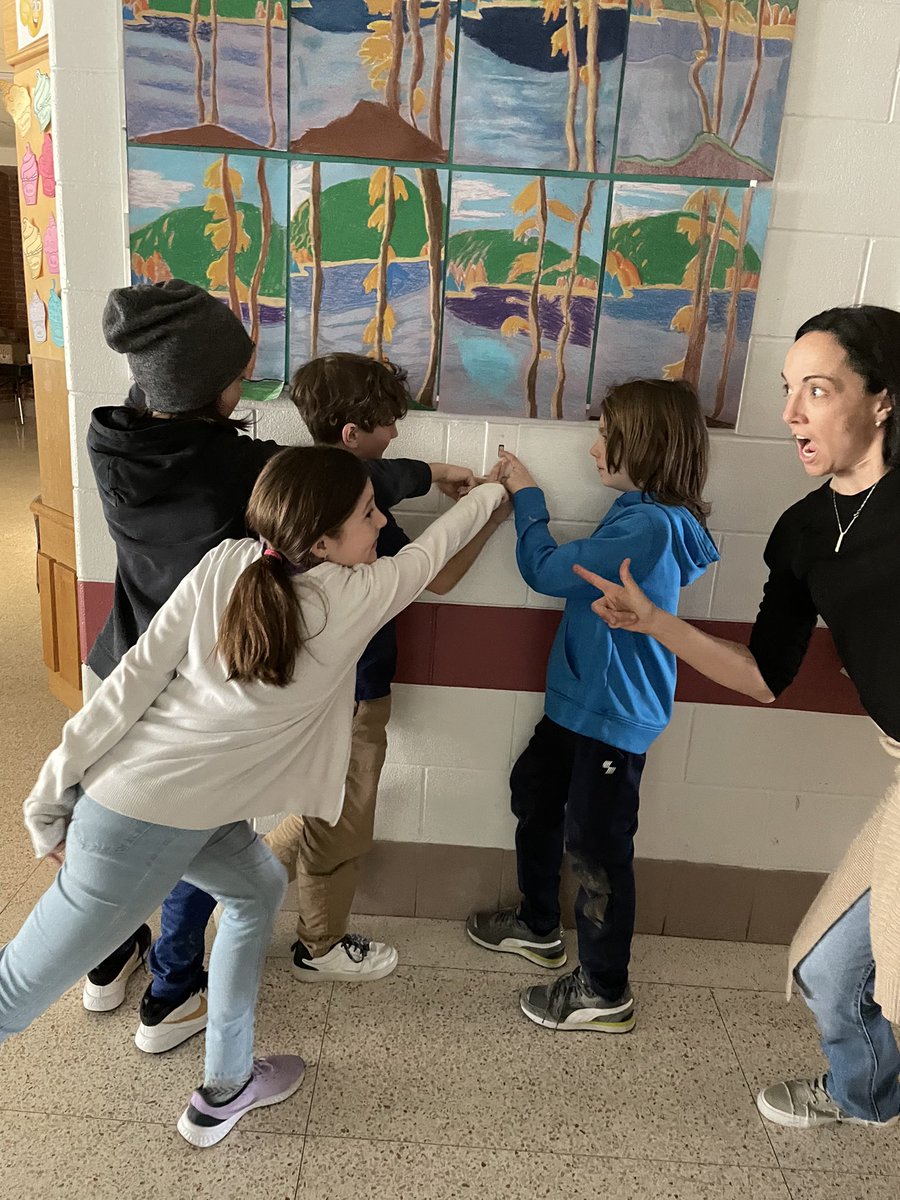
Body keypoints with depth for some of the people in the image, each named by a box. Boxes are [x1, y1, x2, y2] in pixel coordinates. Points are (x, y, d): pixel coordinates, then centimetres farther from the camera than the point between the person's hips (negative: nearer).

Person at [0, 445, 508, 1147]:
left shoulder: (225, 563, -3)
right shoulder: (357, 597, -14)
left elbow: (136, 675, -5)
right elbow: (434, 549, 4)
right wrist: (498, 489, 22)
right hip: (151, 825, -8)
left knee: (258, 889, 25)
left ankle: (225, 1089, 39)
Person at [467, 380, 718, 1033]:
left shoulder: (648, 527, -26)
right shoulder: (647, 515, 5)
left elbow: (546, 571, -20)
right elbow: (577, 571, 11)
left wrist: (528, 500, -7)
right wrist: (526, 502, 5)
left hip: (614, 715, -11)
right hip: (579, 699, 11)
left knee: (597, 848, 3)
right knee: (534, 795, 24)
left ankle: (605, 993, 23)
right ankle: (540, 927, 45)